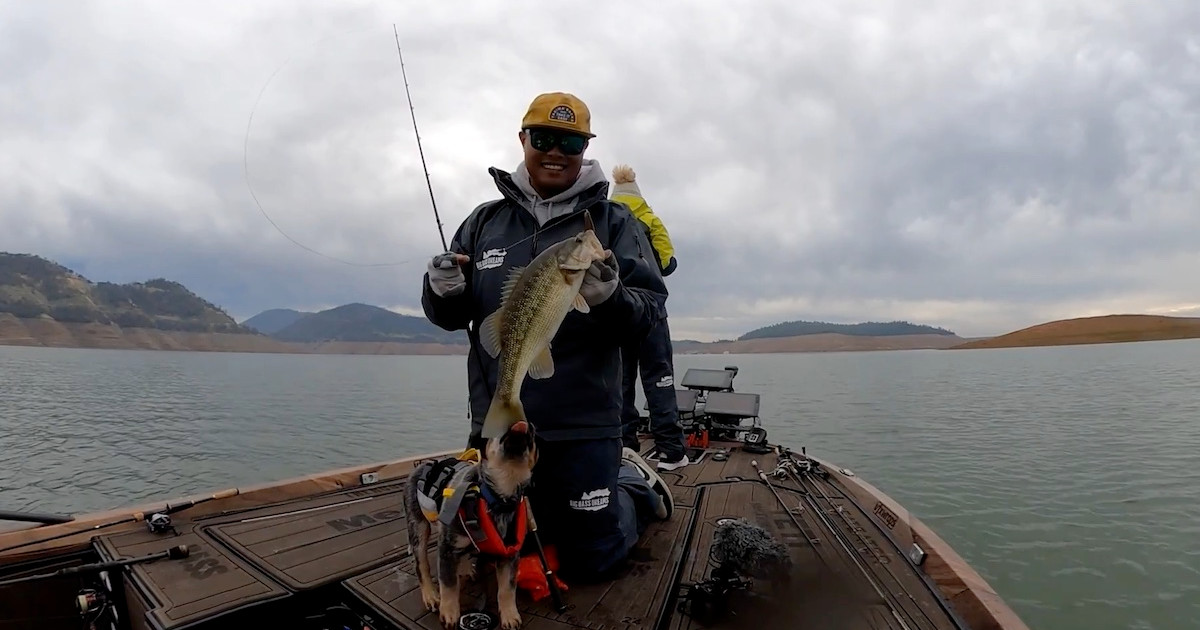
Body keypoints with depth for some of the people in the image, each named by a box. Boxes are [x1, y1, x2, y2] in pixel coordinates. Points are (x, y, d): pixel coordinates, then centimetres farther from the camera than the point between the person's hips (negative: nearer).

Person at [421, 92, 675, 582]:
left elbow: (650, 306, -10)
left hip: (583, 426, -4)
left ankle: (637, 487, 36)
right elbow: (451, 316, 7)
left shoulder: (612, 222, -3)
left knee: (590, 562, 7)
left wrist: (612, 299, -31)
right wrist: (444, 292, -16)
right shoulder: (485, 221, 6)